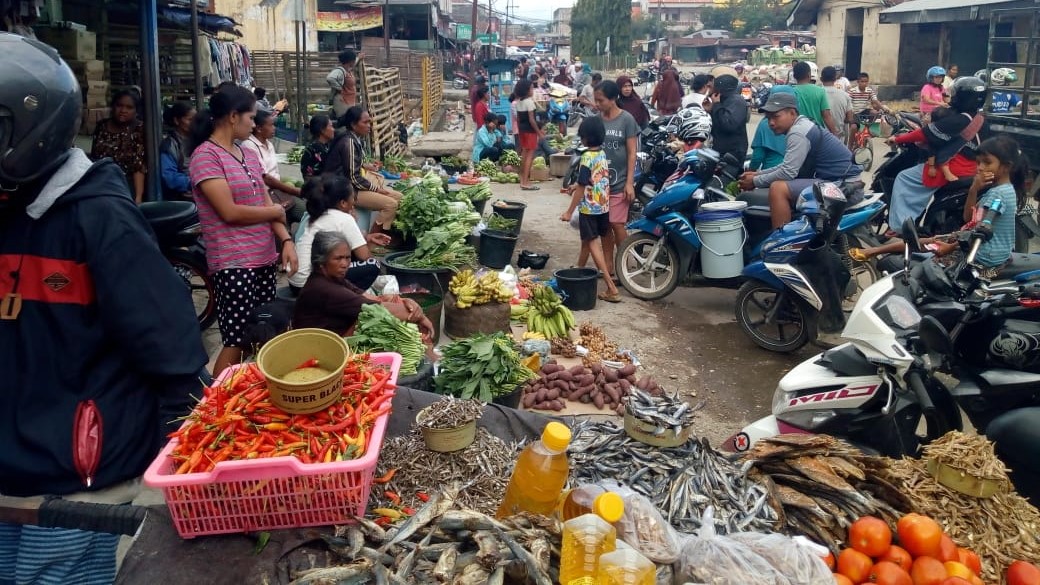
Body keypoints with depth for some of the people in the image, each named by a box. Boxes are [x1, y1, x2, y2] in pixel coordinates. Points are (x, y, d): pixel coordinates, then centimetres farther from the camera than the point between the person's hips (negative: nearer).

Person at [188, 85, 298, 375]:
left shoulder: (249, 155, 13)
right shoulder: (206, 156, -10)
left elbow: (267, 203, 12)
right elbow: (230, 211, -17)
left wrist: (286, 240, -4)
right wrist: (276, 211, -3)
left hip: (264, 258, 8)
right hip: (233, 263, -8)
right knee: (237, 343, -5)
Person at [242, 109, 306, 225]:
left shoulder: (269, 144, 14)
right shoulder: (249, 146, -11)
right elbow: (265, 179, -14)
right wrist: (295, 190, -14)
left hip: (277, 188, 7)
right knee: (303, 208, -23)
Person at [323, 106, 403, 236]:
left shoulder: (354, 138, 6)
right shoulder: (349, 143, -22)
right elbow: (353, 178, -22)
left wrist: (364, 165, 9)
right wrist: (376, 189, -12)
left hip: (355, 182, 10)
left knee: (397, 197, 4)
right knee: (391, 204, -18)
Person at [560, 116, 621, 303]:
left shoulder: (587, 157, -18)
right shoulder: (603, 154, 5)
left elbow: (582, 188, -18)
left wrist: (569, 212, -11)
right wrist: (578, 185, 35)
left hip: (589, 207, -8)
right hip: (604, 205, 8)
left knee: (593, 244, -4)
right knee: (587, 240, 23)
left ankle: (611, 288, -12)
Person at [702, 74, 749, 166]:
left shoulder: (737, 101, -13)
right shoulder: (725, 101, 18)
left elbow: (729, 125, -29)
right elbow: (715, 129, 20)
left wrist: (717, 105, -19)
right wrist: (709, 111, 4)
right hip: (720, 152, 10)